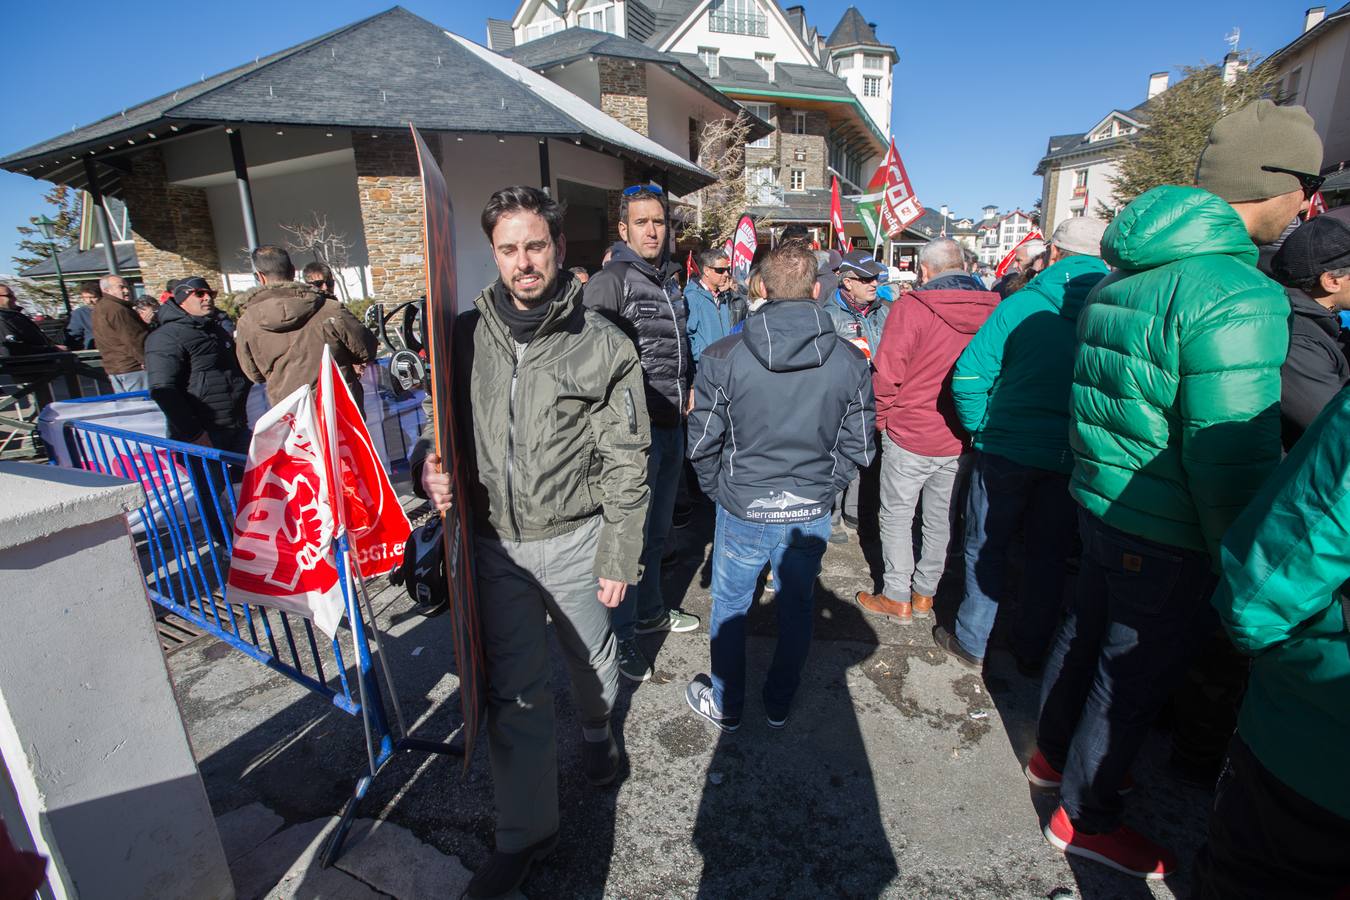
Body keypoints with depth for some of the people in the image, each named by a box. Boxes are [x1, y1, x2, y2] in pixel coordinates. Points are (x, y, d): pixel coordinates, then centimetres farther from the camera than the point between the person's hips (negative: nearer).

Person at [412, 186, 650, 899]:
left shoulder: (601, 345, -10)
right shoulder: (464, 336, -2)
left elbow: (625, 463, -8)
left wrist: (618, 557, -8)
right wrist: (428, 467, -14)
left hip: (575, 540, -1)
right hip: (496, 543, 2)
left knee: (590, 660, 22)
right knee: (513, 694, 10)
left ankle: (597, 731, 56)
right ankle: (526, 832, 31)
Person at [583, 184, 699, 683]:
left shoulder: (670, 282, 15)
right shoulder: (609, 281, -11)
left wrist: (686, 393, 14)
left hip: (671, 426, 8)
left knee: (657, 529, 20)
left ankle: (650, 610, 39)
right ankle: (622, 636, 18)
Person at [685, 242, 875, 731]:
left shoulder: (723, 357, -14)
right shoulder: (851, 361, -8)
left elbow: (702, 444, -9)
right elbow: (858, 447, -3)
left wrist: (720, 489, 8)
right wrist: (822, 485, 12)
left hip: (743, 510, -2)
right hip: (811, 513, 2)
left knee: (730, 607, 19)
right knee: (796, 610, 22)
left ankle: (725, 704, 39)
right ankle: (779, 705, 42)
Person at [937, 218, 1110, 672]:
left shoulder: (1022, 305, -10)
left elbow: (969, 375, -13)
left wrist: (979, 429, 1)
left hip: (1008, 449, -2)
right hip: (1075, 459, 3)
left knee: (986, 547, 13)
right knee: (1049, 556, 17)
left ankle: (971, 643, 25)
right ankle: (1030, 651, 32)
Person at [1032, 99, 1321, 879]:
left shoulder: (1127, 273, 6)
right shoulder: (1236, 297, -22)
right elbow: (1232, 461, -23)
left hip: (1100, 501, 8)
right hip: (1171, 537, -8)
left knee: (1087, 631, 24)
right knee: (1134, 675, 9)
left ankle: (1053, 752, 46)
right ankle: (1084, 816, 30)